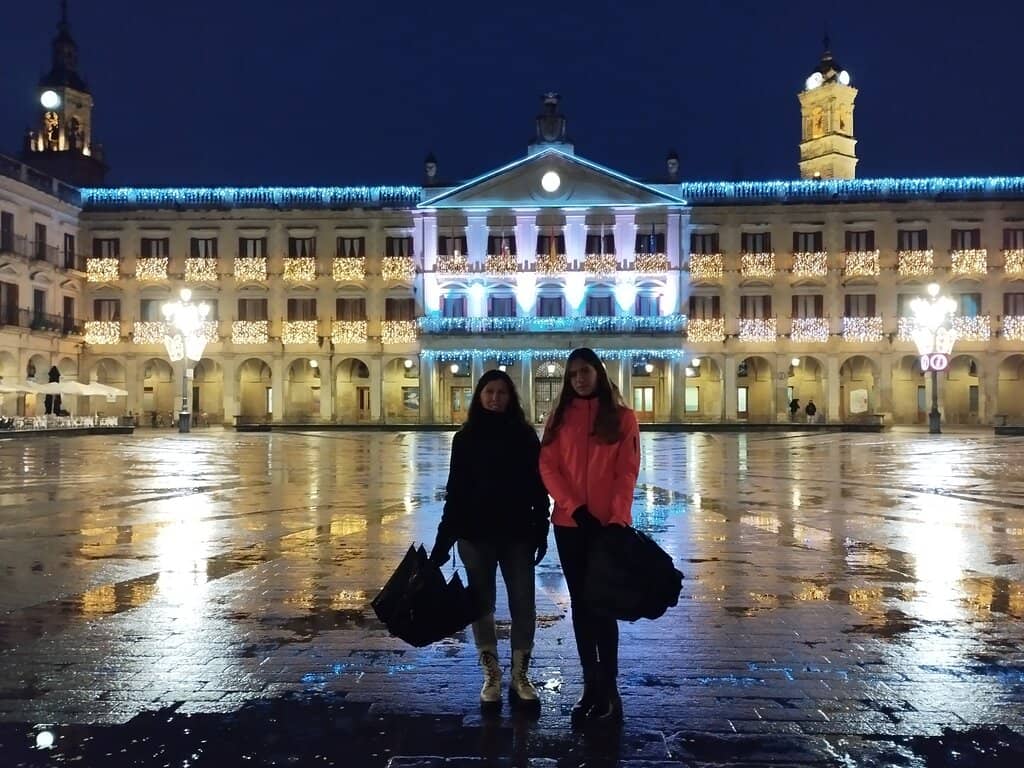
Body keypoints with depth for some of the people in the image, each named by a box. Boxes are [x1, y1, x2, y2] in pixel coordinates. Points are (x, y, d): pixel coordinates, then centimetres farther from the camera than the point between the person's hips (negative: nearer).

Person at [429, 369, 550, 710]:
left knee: (523, 605, 1)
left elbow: (538, 487, 3)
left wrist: (541, 532, -2)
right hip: (476, 534, 0)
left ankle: (520, 676, 16)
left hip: (518, 534, 0)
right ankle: (491, 677, 19)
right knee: (482, 606, 7)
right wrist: (443, 539, 1)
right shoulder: (465, 437, 2)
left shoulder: (525, 435, 2)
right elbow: (455, 491, 4)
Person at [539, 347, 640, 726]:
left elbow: (627, 472, -4)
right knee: (581, 603, 9)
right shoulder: (560, 417, 7)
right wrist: (575, 508, -12)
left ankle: (609, 689, 10)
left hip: (609, 524, -3)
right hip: (570, 524, 3)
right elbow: (547, 466, -1)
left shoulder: (622, 417, 1)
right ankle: (591, 685, 19)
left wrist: (617, 518, -15)